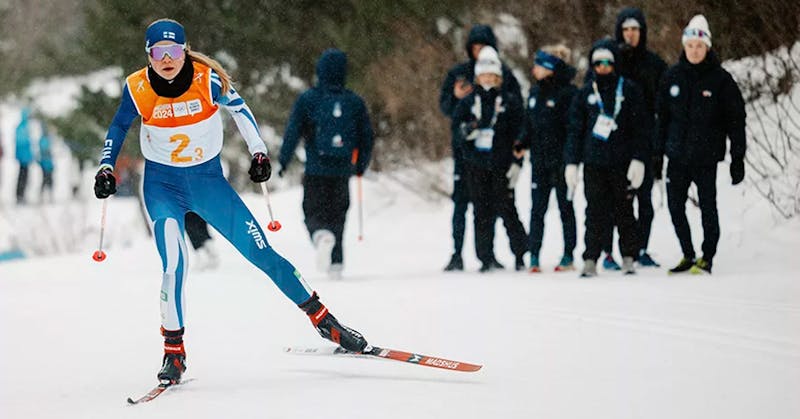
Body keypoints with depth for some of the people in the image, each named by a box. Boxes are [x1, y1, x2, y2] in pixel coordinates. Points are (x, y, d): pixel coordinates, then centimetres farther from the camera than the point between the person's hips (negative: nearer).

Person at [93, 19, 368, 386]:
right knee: (173, 264, -21)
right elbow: (118, 127, 5)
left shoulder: (206, 79, -16)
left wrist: (259, 152, -5)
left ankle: (323, 320, 11)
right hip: (163, 185, -1)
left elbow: (238, 108, 1)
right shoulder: (137, 89, -14)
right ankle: (173, 351, -7)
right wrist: (106, 168, -4)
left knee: (260, 250, 0)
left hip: (208, 180, 1)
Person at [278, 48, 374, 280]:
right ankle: (336, 264, 10)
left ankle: (322, 235, -29)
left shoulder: (307, 99, -5)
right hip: (342, 170, 2)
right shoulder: (355, 102, 3)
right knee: (337, 215, 14)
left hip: (315, 169, -2)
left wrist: (284, 161, 3)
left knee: (314, 212, 4)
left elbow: (293, 131, -7)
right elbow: (367, 136, 8)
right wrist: (361, 164, 22)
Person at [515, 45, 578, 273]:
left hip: (561, 158, -6)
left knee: (565, 207, 5)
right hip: (539, 159, 6)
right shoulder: (535, 91, 11)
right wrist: (522, 143, 2)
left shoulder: (567, 92, -10)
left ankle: (568, 256, 12)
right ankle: (534, 256, 6)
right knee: (537, 209, 4)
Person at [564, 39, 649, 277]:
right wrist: (571, 163, 3)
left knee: (624, 212, 3)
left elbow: (639, 129, 1)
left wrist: (638, 159, -8)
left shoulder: (629, 90, 4)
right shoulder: (585, 94, 10)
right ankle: (590, 260, -1)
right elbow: (575, 130, 10)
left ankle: (628, 259, 10)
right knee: (595, 213, -2)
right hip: (594, 164, 1)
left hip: (622, 164, -1)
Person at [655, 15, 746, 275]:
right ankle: (688, 256, 20)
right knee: (675, 207, 6)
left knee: (708, 207, 0)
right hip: (677, 156, 4)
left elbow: (736, 121, -4)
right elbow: (663, 117, 11)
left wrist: (738, 158, -8)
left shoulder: (720, 79, -6)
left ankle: (707, 258, 12)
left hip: (706, 157, -4)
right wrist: (658, 152, 8)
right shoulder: (673, 76, 4)